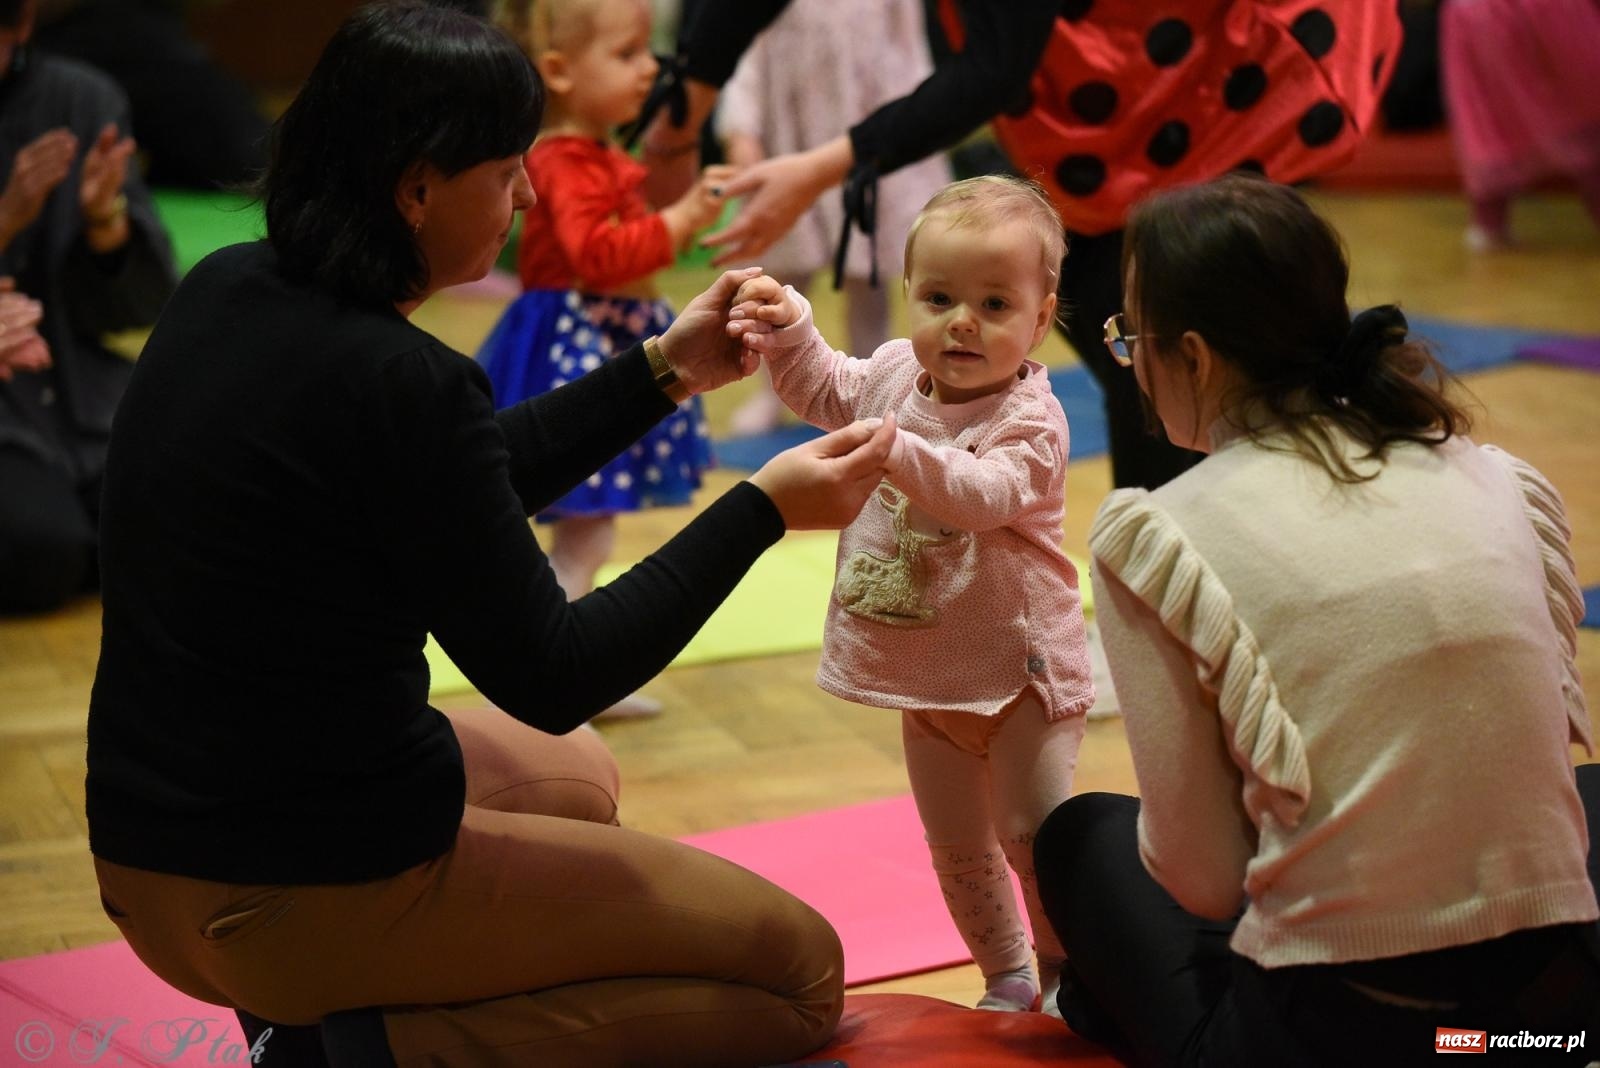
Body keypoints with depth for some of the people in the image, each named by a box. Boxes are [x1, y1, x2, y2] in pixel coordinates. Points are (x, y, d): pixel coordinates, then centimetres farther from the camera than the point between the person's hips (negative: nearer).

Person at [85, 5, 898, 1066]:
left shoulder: (226, 293, 2)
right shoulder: (395, 380, -25)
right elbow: (549, 677, -16)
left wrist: (665, 372, 12)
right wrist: (764, 509, -10)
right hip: (309, 894, -8)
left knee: (578, 776, 35)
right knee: (800, 970, 5)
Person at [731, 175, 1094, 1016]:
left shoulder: (1029, 420, -22)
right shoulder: (895, 372, -2)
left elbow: (984, 493, -39)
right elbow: (826, 392, 15)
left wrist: (902, 456, -55)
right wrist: (790, 331, -3)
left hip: (1020, 670, -6)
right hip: (928, 675, 7)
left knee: (1033, 832, -8)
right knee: (957, 848, 15)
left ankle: (1066, 969, 16)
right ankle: (1006, 980, 32)